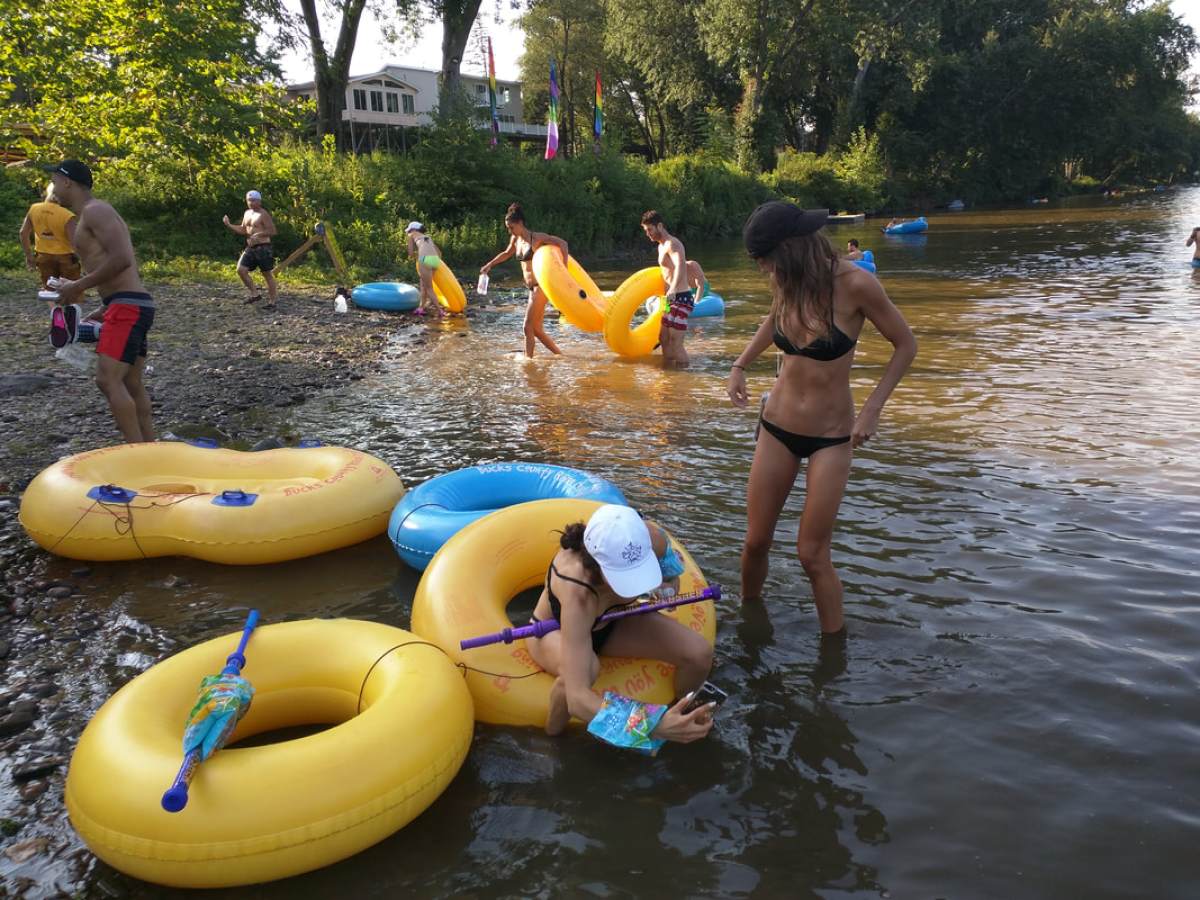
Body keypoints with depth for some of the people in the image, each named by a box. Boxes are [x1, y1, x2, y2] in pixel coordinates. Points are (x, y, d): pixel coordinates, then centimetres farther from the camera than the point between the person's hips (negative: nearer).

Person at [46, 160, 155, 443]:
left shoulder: (95, 211, -7)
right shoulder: (94, 215, 24)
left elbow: (121, 259, -21)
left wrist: (78, 286, -13)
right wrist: (98, 314, 21)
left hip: (127, 307, -10)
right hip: (131, 306, 10)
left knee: (108, 380, -15)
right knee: (131, 385, 10)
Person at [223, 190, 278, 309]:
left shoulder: (263, 214, -9)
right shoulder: (247, 213, 14)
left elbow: (272, 231, -15)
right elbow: (242, 230, 22)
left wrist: (258, 234, -25)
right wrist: (229, 225, 10)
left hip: (263, 248, -8)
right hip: (250, 248, 8)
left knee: (267, 274, -1)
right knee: (241, 270, -3)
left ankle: (271, 302, 6)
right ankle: (255, 294, 7)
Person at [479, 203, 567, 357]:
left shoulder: (536, 238, -11)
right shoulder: (515, 240, 10)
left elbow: (562, 243, -14)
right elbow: (506, 253, 31)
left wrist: (564, 269, -20)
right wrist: (489, 264, 29)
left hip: (541, 286, -8)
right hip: (532, 288, 8)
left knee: (528, 327, -7)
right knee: (537, 329, 9)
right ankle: (560, 355, 19)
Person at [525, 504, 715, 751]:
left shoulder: (648, 538, -32)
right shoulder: (576, 592, -45)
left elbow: (672, 578, -4)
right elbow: (577, 700, -53)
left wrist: (665, 590, -27)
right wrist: (656, 726, -63)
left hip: (609, 621, 5)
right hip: (554, 632, -4)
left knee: (700, 653, -16)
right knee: (586, 669, -41)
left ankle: (680, 713, 17)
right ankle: (551, 736, -10)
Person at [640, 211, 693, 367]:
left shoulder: (672, 244, -16)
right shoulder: (662, 246, 16)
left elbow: (680, 266, -36)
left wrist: (673, 290, -52)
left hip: (681, 298, -10)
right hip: (672, 298, 10)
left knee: (676, 342, -13)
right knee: (664, 338, 16)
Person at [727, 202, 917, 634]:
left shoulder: (854, 284, -20)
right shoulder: (784, 284, -5)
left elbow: (905, 345, -8)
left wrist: (872, 408, -15)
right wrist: (740, 365, 9)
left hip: (831, 436, -4)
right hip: (777, 426, 5)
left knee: (813, 554, -3)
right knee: (755, 542, 9)